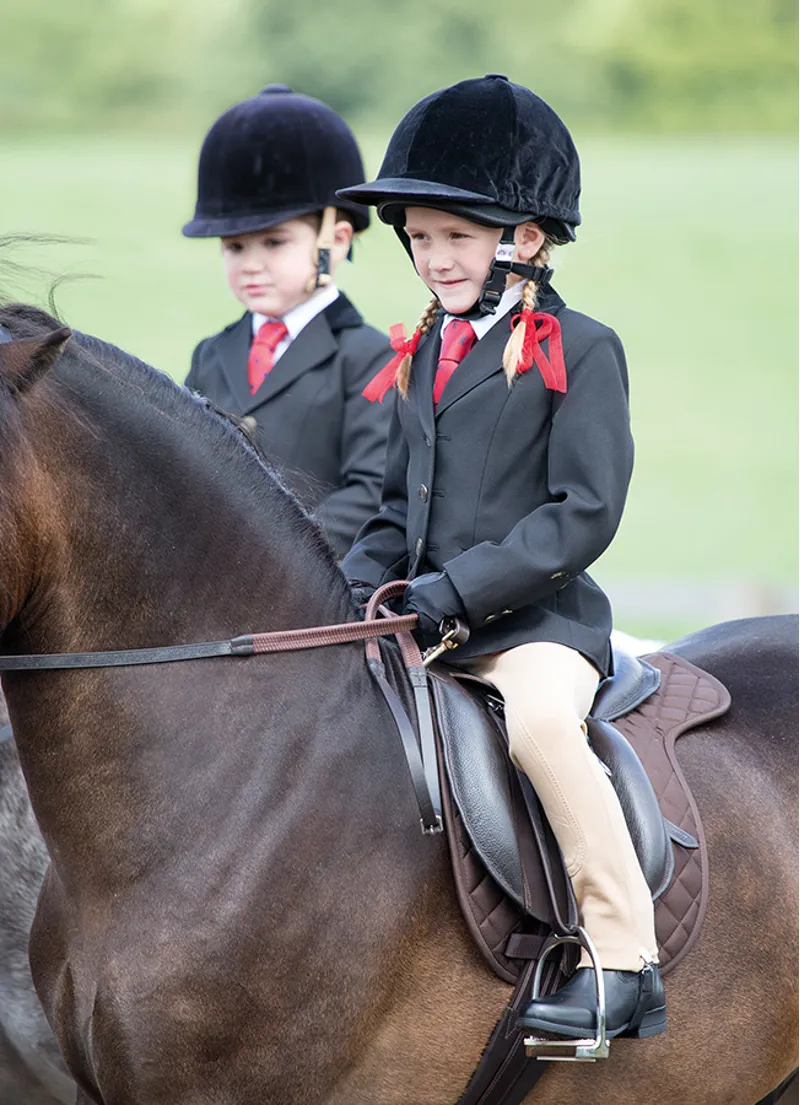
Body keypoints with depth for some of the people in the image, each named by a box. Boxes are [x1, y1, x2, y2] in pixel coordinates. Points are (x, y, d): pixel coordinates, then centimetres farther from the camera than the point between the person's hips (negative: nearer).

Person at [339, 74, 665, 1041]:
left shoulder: (581, 350, -5)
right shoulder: (425, 355, 16)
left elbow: (584, 514, -13)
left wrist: (457, 586, -19)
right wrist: (354, 590, 2)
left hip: (537, 622, -8)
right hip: (425, 627, 8)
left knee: (541, 718, -35)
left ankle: (623, 963, -28)